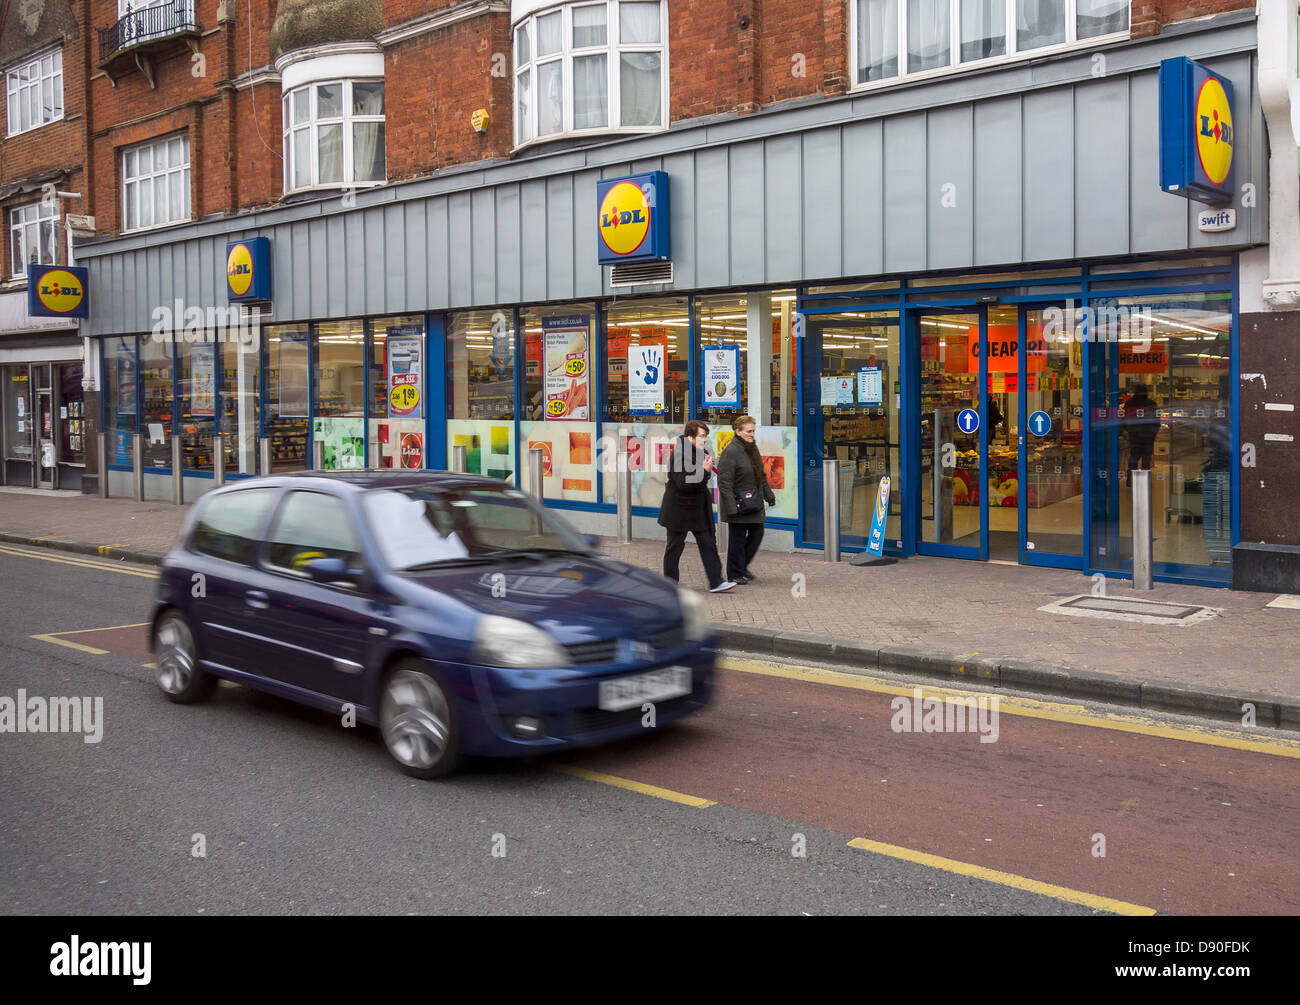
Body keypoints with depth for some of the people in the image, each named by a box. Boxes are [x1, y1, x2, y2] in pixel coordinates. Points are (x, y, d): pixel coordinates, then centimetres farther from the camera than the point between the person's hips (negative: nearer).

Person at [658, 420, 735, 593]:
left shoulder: (703, 454, 7)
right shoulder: (677, 456, -18)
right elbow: (683, 483, -26)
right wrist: (704, 470, -27)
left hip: (699, 509, 7)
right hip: (679, 509, -7)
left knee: (708, 544, 2)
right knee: (675, 546, 5)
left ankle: (716, 582, 3)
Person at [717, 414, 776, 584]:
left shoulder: (753, 449, 11)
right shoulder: (730, 452, -17)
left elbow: (761, 476, 23)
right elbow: (724, 482, -20)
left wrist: (768, 495, 22)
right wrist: (731, 507, -24)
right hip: (739, 506, -8)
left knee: (757, 535, 12)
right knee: (738, 540, 0)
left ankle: (742, 567, 29)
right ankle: (735, 574, 12)